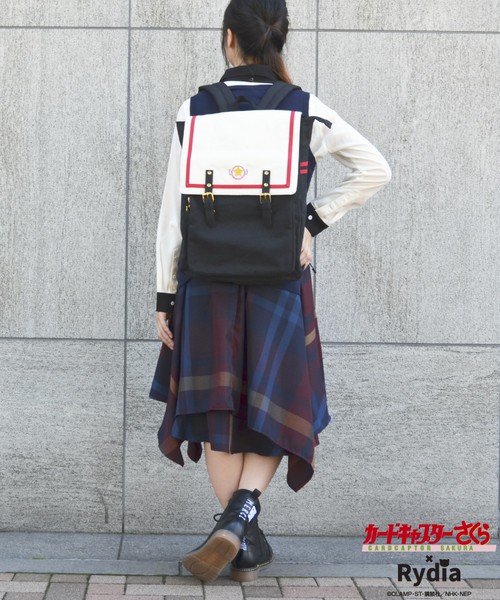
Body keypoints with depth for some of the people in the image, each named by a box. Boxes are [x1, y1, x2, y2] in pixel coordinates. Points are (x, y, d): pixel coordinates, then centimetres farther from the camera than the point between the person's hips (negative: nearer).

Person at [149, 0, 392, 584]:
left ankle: (247, 543, 16)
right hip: (280, 285, 0)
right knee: (272, 413, 13)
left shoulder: (194, 109, -4)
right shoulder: (307, 111, -3)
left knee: (217, 415, 12)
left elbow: (174, 208, -4)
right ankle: (240, 514, -9)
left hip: (208, 283, 0)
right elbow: (375, 169, 3)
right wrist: (316, 219, 6)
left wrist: (164, 295, 1)